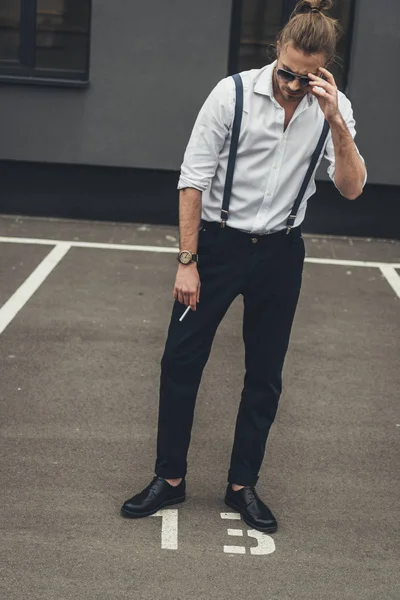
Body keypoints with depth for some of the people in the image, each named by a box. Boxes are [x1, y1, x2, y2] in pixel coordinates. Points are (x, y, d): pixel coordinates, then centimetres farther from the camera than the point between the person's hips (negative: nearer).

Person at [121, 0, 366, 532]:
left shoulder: (333, 109, -6)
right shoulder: (234, 93, -14)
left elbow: (351, 189, -13)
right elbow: (193, 180, -10)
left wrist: (336, 122, -27)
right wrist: (187, 262, -10)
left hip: (280, 253, 2)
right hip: (218, 243, -2)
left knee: (266, 374, 9)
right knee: (181, 361, 1)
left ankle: (243, 484, 24)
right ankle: (170, 479, 18)